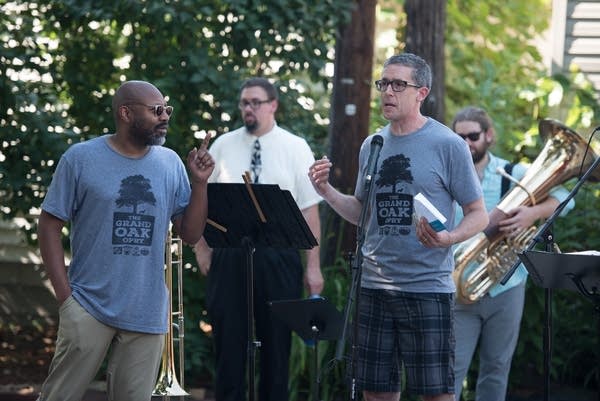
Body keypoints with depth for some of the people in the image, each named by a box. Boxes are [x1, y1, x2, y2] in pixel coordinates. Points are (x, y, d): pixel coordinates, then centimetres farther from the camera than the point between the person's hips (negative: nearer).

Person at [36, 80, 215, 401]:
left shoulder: (170, 163, 6)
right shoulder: (81, 158, -4)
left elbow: (190, 234, 7)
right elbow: (50, 225, -1)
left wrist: (199, 183, -6)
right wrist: (65, 295, -7)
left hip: (148, 313, 3)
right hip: (89, 310, -3)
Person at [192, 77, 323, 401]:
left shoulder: (296, 149, 3)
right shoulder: (222, 146, 8)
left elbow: (310, 210, -1)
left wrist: (314, 266, -6)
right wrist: (202, 248, 0)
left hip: (278, 258, -1)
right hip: (229, 256, 1)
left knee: (276, 344, 4)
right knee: (228, 341, 3)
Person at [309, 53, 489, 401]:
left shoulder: (448, 145, -6)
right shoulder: (372, 146, 11)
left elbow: (478, 215, -4)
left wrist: (447, 239, -23)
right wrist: (327, 192, 2)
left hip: (427, 289, -5)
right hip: (375, 288, 5)